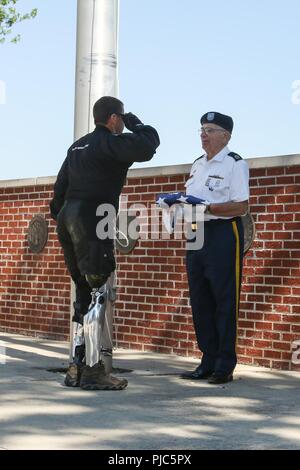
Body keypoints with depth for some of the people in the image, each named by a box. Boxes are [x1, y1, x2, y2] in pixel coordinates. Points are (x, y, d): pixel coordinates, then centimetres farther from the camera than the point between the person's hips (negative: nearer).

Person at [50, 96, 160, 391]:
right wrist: (135, 124, -1)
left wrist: (60, 216, 28)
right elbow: (147, 146, -19)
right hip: (92, 224, -9)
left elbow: (60, 188, 23)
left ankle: (77, 368, 12)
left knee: (84, 294, 13)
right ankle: (93, 371, -11)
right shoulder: (109, 142, -6)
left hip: (68, 221, 9)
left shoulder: (77, 146, 21)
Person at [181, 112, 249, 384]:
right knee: (200, 301, 8)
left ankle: (225, 366, 1)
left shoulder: (235, 164, -5)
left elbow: (241, 207, -14)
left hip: (224, 235, -8)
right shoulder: (197, 165, 19)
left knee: (225, 301, -5)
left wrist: (206, 208, -22)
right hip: (198, 234, 8)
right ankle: (208, 363, 16)